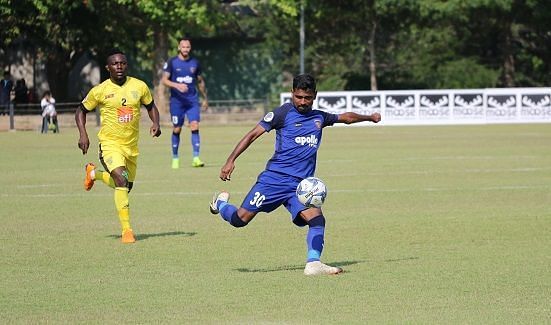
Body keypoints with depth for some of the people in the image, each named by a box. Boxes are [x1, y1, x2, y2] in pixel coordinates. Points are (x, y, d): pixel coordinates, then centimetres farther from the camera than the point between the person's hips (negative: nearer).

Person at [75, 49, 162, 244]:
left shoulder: (139, 87, -1)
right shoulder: (100, 91, -7)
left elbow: (151, 107, 15)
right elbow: (81, 111, 7)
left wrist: (155, 124, -5)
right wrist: (83, 134, -7)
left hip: (132, 146, 5)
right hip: (110, 144, -5)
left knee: (126, 186, 18)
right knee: (122, 180, -25)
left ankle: (94, 173, 47)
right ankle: (126, 230, -22)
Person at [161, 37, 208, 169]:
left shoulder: (195, 63, 8)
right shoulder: (172, 62, -1)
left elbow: (200, 81, 18)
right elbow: (164, 80, -5)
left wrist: (205, 98, 21)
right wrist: (177, 85, -22)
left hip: (192, 100, 2)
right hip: (177, 100, -2)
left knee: (195, 126, -13)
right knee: (176, 129, 3)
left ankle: (196, 158, -16)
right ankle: (175, 158, 18)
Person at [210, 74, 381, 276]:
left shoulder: (319, 118, 15)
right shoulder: (283, 113, -3)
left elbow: (346, 117, 34)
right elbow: (253, 134, -5)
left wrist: (369, 117, 46)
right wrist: (231, 160, -12)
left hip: (302, 184, 4)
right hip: (274, 178, -4)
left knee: (316, 218, -21)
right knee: (240, 219, -4)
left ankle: (313, 264, -27)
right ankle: (221, 203, 29)